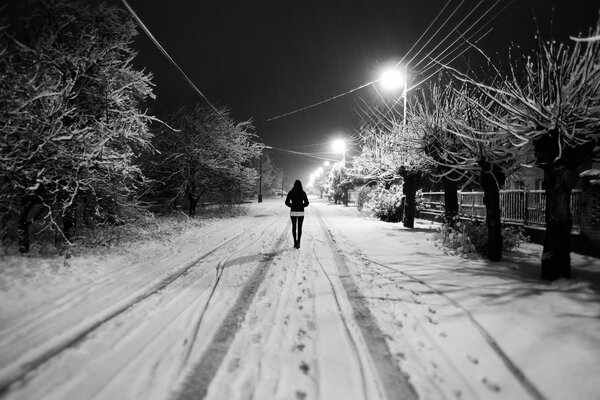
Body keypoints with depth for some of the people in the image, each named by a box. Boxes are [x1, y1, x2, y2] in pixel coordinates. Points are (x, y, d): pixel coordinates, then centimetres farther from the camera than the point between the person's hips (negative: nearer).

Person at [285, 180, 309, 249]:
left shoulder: (290, 192, -2)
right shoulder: (303, 193, -4)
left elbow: (287, 202, -3)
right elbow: (306, 203, -4)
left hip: (293, 212, 1)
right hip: (301, 212, -1)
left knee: (294, 227, 16)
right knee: (299, 228, 5)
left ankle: (295, 242, 12)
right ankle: (298, 243, -8)